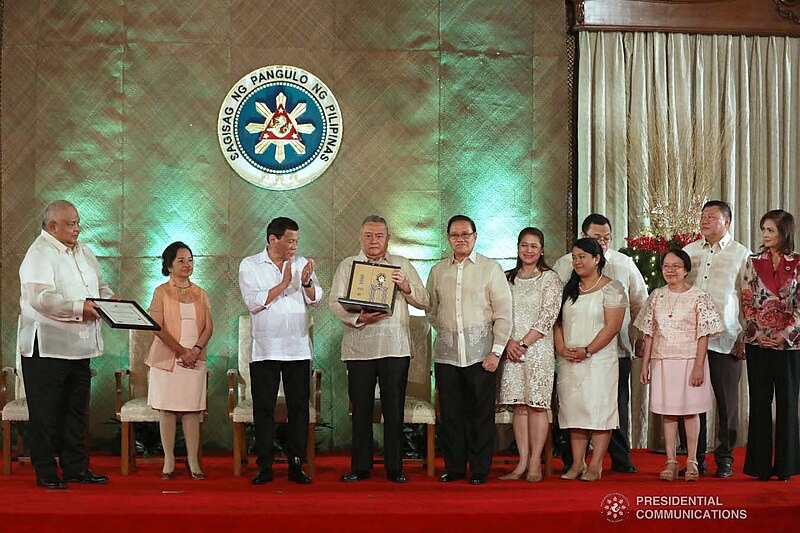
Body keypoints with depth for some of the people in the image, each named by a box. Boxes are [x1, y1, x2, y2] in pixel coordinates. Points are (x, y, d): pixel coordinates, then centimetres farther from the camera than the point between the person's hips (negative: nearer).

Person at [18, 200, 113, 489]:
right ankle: (45, 473, 10)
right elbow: (40, 298, -25)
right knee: (45, 413, 1)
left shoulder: (83, 251, 14)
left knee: (76, 411, 13)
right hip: (46, 348, -8)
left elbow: (100, 285, 25)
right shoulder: (39, 254, -12)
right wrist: (79, 308, -31)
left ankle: (76, 467, 22)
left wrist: (111, 299, 4)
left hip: (79, 346, 8)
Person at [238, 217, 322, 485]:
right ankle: (264, 467, 7)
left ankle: (296, 465, 9)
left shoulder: (301, 263, 10)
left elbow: (316, 300, 5)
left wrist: (306, 282, -14)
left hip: (298, 348, 3)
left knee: (299, 406, 2)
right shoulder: (250, 265, 2)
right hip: (265, 349, -2)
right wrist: (284, 284, -13)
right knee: (264, 407, 1)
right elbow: (253, 302, -10)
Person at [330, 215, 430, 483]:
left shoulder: (402, 265, 14)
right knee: (361, 408, 2)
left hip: (395, 347, 0)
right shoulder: (347, 266, 12)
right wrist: (359, 318, -16)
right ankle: (360, 467, 10)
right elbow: (336, 303, 2)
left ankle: (395, 467, 8)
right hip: (359, 347, 0)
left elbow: (424, 301, 12)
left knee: (394, 409, 0)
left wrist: (406, 288, -8)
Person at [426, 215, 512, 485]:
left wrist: (496, 351, -7)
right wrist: (448, 332, 10)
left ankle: (480, 471, 8)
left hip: (480, 352, -3)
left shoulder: (491, 268, 2)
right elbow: (432, 312, 21)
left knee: (482, 414, 0)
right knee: (451, 414, 5)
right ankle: (453, 468, 15)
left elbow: (503, 313, -1)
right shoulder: (438, 271, 12)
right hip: (447, 353, 3)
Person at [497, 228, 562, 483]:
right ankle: (522, 463, 7)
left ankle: (535, 464, 0)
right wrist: (509, 342, -7)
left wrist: (524, 343, -11)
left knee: (537, 405, -4)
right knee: (519, 406, 4)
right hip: (512, 349, 4)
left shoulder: (550, 278, 1)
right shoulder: (508, 278, 13)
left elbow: (548, 316, -7)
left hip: (538, 349, -4)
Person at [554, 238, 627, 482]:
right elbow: (558, 322, 13)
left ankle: (595, 466, -2)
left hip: (599, 359, -6)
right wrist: (561, 348, -5)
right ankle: (577, 464, 9)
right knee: (574, 410, 5)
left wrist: (587, 351, -17)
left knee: (598, 411, -6)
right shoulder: (569, 289, 16)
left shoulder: (612, 288, -3)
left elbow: (612, 326, -12)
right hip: (569, 361, 6)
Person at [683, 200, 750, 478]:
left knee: (727, 402, 3)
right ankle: (696, 459, 13)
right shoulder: (688, 252, 12)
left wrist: (744, 338, -4)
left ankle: (725, 458, 15)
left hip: (726, 341, -3)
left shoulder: (741, 254, 3)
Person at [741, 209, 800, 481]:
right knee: (759, 402, 4)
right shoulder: (754, 262, 6)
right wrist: (757, 331, -8)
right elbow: (746, 301, 4)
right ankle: (760, 465, 10)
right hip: (757, 341, 1)